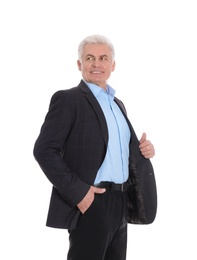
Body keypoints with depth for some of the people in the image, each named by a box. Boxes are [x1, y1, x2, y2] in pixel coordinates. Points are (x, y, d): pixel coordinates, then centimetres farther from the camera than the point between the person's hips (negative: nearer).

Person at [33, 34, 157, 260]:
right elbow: (44, 150, -15)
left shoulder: (117, 104, 17)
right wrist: (77, 191, -21)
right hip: (91, 203, -8)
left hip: (120, 203, 8)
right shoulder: (67, 99, -8)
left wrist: (142, 150, 4)